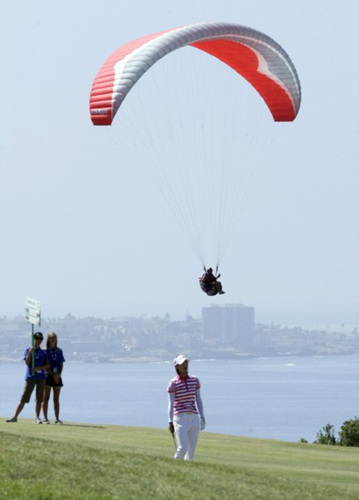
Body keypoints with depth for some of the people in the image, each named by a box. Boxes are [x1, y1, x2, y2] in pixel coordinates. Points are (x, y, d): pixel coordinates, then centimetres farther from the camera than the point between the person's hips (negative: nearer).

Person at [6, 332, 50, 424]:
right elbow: (27, 362, -6)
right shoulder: (28, 350, 5)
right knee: (24, 398, -4)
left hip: (41, 377, 2)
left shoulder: (43, 352, 9)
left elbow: (48, 365, 5)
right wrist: (30, 352, -19)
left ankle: (37, 418, 7)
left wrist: (40, 367, -12)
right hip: (30, 377, -2)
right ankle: (15, 417, -1)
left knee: (39, 399, 0)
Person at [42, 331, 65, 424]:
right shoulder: (45, 351, -2)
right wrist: (53, 374, -15)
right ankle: (45, 418, 0)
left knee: (56, 399, 5)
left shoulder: (59, 351, 11)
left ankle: (57, 418, 6)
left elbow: (61, 364, 10)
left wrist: (59, 374, -7)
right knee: (46, 398, -3)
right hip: (48, 376, -4)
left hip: (57, 377, 4)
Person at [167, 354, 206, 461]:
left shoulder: (194, 380, 9)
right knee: (183, 448, -16)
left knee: (191, 450, 1)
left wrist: (202, 417, 5)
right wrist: (170, 422, -15)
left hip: (193, 419, 4)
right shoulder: (173, 383, -4)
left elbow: (198, 400, 12)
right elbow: (171, 404, -7)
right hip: (180, 419, -4)